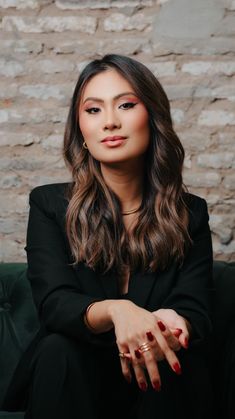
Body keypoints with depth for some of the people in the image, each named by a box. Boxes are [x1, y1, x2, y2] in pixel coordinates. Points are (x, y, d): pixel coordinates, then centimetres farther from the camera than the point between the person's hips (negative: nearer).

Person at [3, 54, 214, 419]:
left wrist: (173, 326, -34)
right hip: (70, 378, 0)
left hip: (163, 387, 0)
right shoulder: (50, 205, -2)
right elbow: (54, 302, -15)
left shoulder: (190, 213, 2)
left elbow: (196, 312, -7)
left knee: (175, 359, -32)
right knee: (57, 350, -31)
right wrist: (115, 311, -38)